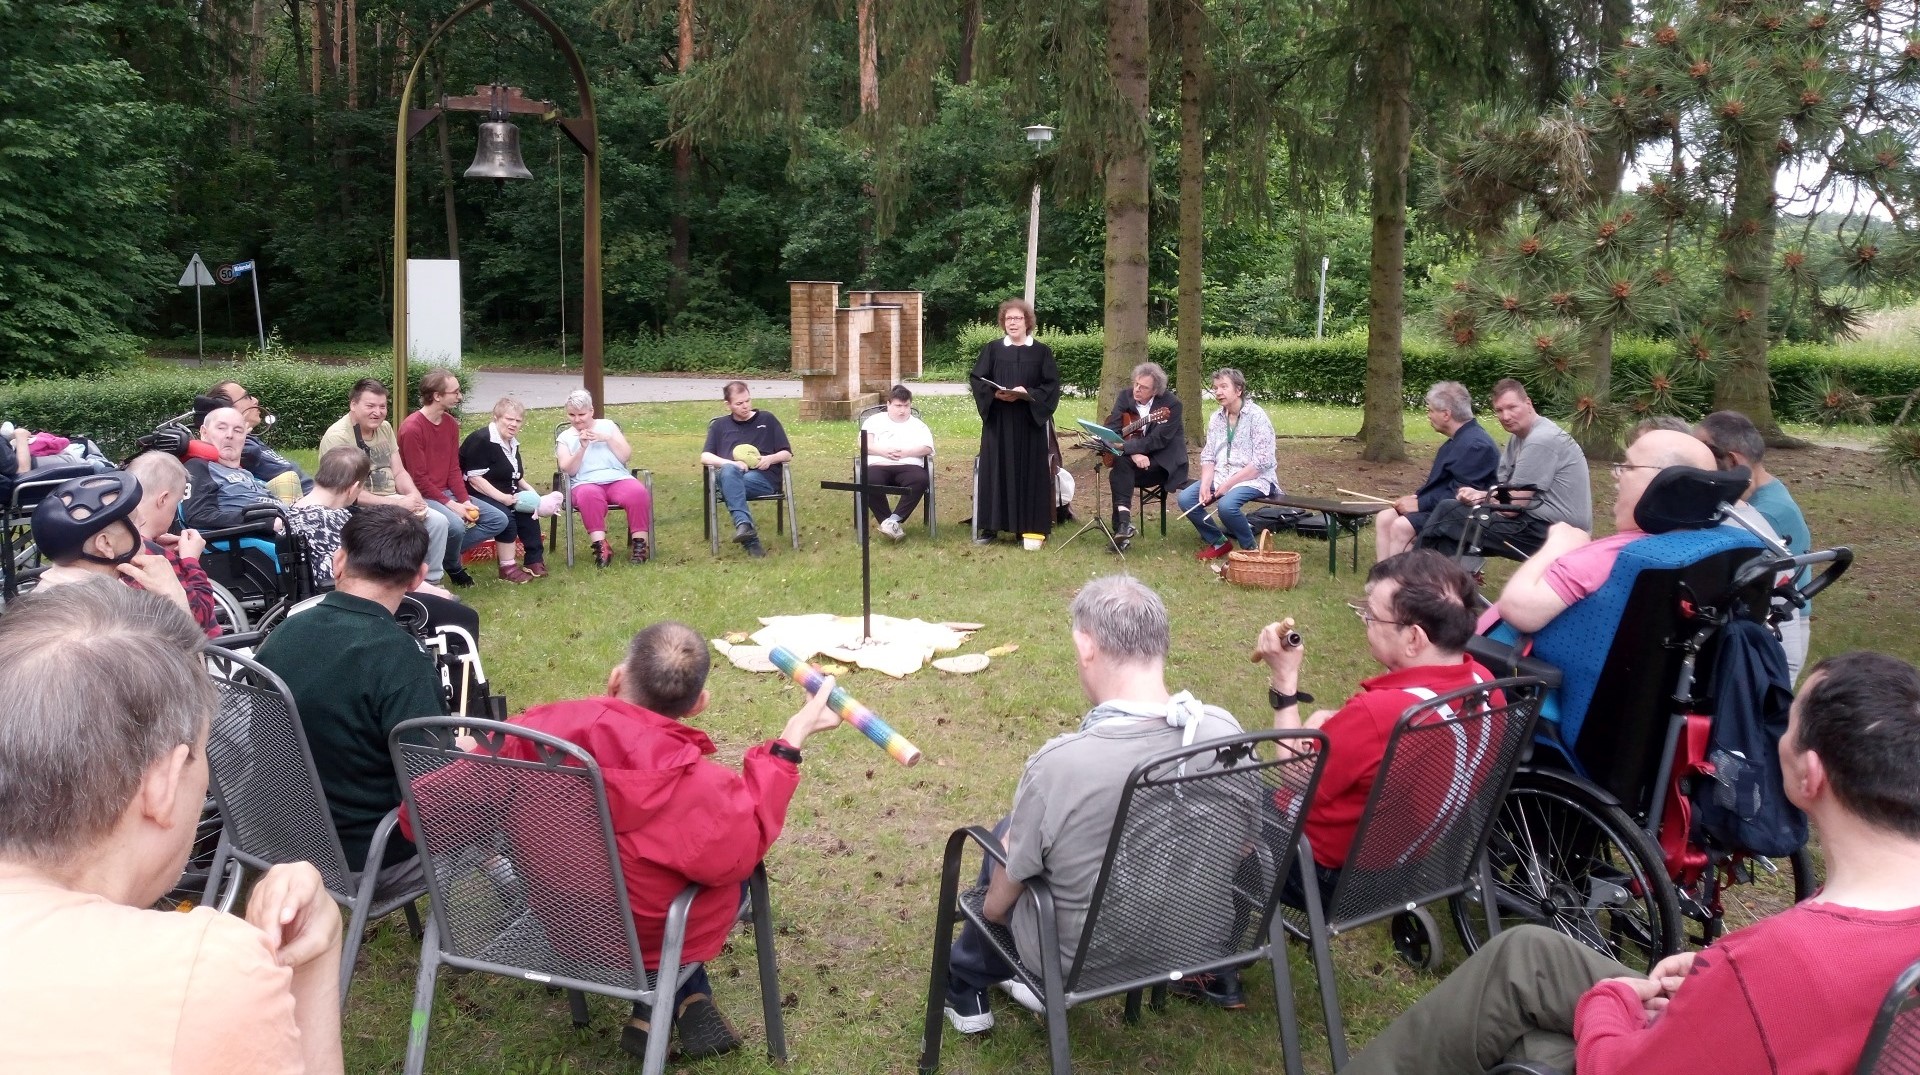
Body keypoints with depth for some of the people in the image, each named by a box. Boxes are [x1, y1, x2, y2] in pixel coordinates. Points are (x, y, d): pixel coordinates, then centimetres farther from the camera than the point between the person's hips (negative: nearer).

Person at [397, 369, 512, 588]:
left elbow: (454, 469, 7)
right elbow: (419, 479, -18)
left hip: (447, 492, 8)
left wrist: (466, 501, -7)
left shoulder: (451, 423, 5)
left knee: (499, 520, -1)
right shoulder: (412, 428, -18)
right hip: (423, 497, -8)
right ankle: (454, 568, -2)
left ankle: (444, 551, 1)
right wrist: (451, 505, -20)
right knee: (455, 525, -34)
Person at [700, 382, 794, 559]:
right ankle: (744, 524, -57)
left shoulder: (767, 420, 21)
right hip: (731, 475, 0)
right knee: (729, 472, -39)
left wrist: (771, 458, -6)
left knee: (730, 485, -35)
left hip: (764, 477, 0)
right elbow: (705, 456, 10)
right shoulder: (719, 425, 23)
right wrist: (731, 463, -9)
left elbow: (787, 453, 18)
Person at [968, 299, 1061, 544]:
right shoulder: (992, 349, 7)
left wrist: (1026, 393, -17)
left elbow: (1052, 385, -2)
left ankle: (1028, 527, 7)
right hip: (997, 422, 0)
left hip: (1030, 422, 0)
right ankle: (990, 526, 5)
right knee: (995, 470, 0)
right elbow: (975, 379, 2)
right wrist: (995, 394, -16)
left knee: (1028, 472, 1)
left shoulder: (1042, 352, 5)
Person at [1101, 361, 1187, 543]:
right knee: (1121, 463, -29)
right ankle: (1124, 522, -37)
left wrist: (1123, 446, -32)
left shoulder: (1171, 404, -14)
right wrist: (1133, 453, -24)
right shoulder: (1125, 397, 0)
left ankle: (1122, 525, -27)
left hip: (1164, 461, -5)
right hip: (1134, 458, 5)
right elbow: (1112, 431, -8)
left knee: (1118, 474, -27)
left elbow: (1158, 440, -24)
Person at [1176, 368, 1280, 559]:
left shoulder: (1256, 416, -11)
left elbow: (1262, 462, -17)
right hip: (1222, 476, 7)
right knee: (1185, 498, -12)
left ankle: (1250, 548, -8)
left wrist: (1229, 483, -19)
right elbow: (1208, 456, 7)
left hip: (1254, 478, -7)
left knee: (1226, 505, -34)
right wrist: (1205, 485, -12)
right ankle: (1218, 542, 5)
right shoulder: (1216, 418, 9)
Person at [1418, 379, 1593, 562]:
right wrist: (1480, 495, -9)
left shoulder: (1540, 440, -18)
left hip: (1552, 530, -10)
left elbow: (1513, 506, -18)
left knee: (1448, 512, -9)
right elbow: (1505, 489, 12)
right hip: (1541, 521, 10)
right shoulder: (1519, 435, 13)